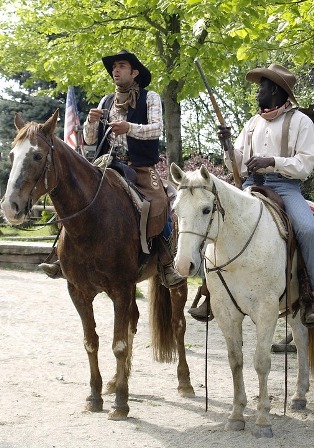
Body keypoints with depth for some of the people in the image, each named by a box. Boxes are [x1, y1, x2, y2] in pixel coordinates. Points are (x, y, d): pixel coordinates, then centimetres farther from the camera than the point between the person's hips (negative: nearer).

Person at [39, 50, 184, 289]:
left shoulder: (150, 98, 5)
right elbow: (89, 139, 15)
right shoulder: (106, 102, 17)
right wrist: (91, 121, -7)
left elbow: (157, 128, -10)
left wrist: (130, 128, -27)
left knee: (158, 205, -28)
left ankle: (167, 264, -18)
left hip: (140, 168, -4)